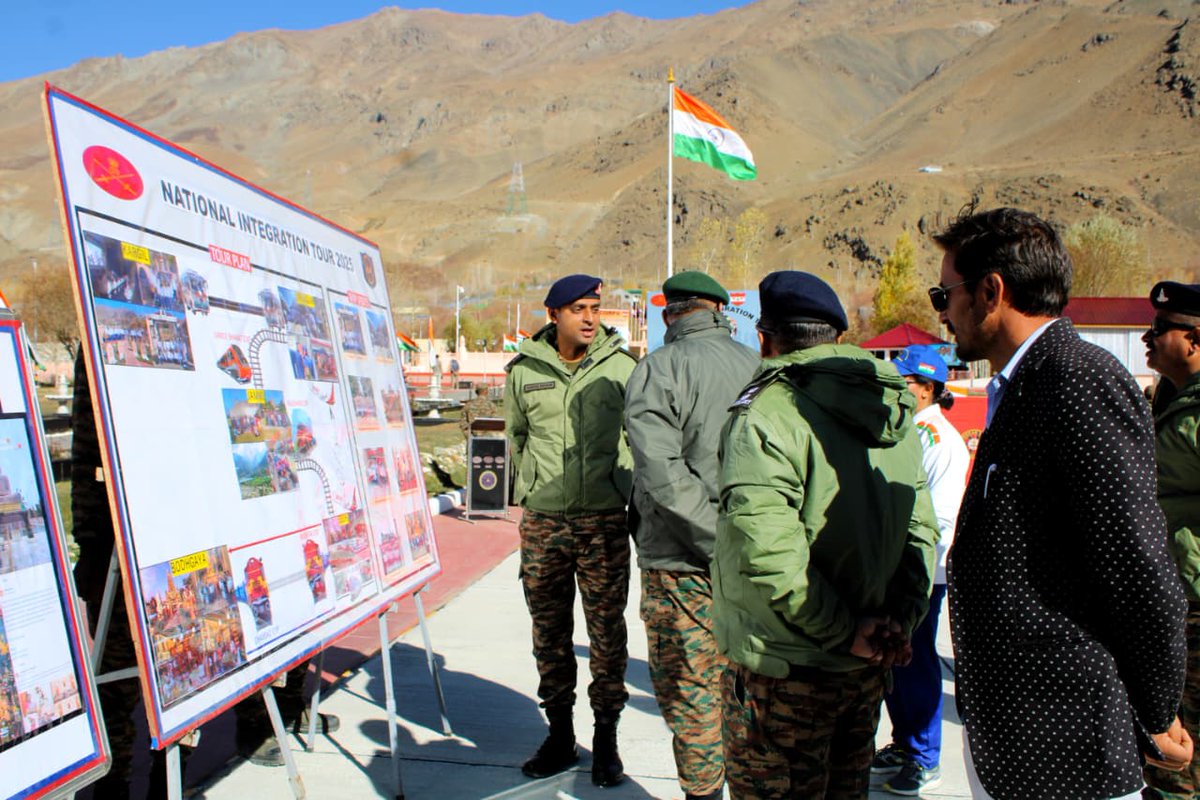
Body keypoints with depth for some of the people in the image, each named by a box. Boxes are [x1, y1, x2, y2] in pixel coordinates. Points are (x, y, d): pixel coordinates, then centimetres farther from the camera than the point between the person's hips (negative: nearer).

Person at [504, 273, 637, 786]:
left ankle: (606, 739, 21)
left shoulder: (620, 367, -2)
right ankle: (560, 734, 27)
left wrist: (631, 499, 8)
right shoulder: (525, 370, 3)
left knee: (607, 632, 5)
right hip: (542, 521, 2)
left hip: (604, 519, -2)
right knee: (549, 630, 11)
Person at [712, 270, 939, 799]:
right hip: (865, 667, 8)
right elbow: (921, 530, 8)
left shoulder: (768, 412, -19)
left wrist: (844, 629, -17)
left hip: (782, 670, -7)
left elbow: (767, 552, -28)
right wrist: (902, 618, 2)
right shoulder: (894, 412, 7)